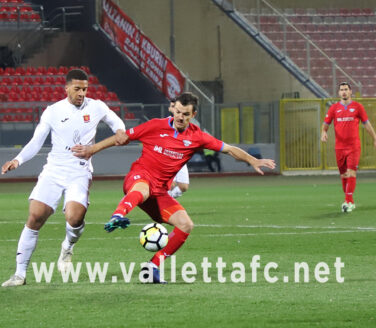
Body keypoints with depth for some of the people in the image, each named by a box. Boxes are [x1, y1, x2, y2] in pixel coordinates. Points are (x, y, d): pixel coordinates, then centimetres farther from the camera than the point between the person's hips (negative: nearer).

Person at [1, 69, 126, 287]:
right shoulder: (53, 112, 1)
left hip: (79, 173, -1)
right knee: (35, 217, -11)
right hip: (54, 170, 1)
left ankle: (68, 247, 13)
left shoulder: (96, 107, 2)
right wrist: (18, 160, -12)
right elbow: (35, 143, 4)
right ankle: (20, 273, -1)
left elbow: (115, 121, 21)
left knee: (74, 218, -24)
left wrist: (119, 131, -2)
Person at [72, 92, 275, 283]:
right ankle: (118, 216, -74)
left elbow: (229, 149, 13)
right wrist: (92, 150, 5)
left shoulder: (196, 137, 7)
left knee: (186, 225, -12)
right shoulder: (156, 126, -1)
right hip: (140, 175, -5)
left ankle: (154, 266, -5)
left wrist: (253, 161, 4)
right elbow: (124, 137, 7)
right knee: (142, 190, -42)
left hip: (159, 191, 5)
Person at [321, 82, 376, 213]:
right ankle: (350, 202, 17)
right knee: (343, 175, 6)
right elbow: (325, 124, 11)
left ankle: (348, 201, -15)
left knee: (351, 173, -13)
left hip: (354, 146, -3)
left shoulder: (357, 106, 3)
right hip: (339, 147, 3)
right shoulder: (334, 108, 7)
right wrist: (323, 132, -11)